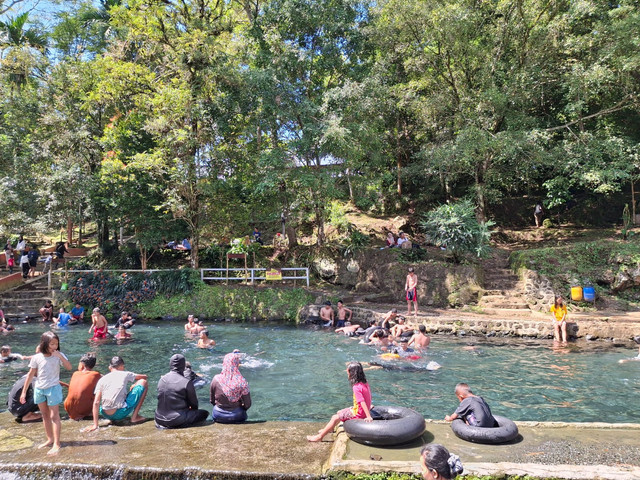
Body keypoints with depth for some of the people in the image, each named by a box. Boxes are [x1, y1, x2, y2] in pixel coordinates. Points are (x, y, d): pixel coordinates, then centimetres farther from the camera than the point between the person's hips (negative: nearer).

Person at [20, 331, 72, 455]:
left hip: (53, 388, -4)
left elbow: (69, 367, -21)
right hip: (39, 389, 4)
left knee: (54, 416, -4)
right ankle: (50, 439, 31)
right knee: (45, 415, 16)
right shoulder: (37, 357, -5)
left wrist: (59, 356, -28)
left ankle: (56, 444, -2)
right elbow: (31, 374, 2)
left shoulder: (58, 356, -9)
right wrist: (24, 392, 4)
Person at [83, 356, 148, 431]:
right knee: (143, 382, 7)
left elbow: (96, 403, -2)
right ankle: (135, 417, 4)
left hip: (106, 415, 5)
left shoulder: (102, 380, 6)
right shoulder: (125, 374, 1)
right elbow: (144, 377, 14)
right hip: (121, 414, -5)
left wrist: (95, 425, -1)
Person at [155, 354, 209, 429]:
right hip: (177, 421, -6)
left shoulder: (161, 379, 1)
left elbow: (161, 399, 13)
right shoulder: (186, 382, -16)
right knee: (204, 413, 9)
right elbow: (194, 404, -5)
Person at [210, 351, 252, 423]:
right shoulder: (242, 382, -19)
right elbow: (247, 405, -12)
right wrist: (240, 409, 8)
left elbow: (211, 400, -1)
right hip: (237, 417, 0)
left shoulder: (216, 379, -14)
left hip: (218, 417, 0)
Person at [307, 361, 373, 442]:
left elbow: (362, 402, -29)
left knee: (335, 418, -5)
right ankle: (330, 429, 42)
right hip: (358, 409, 9)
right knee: (339, 412, 22)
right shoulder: (365, 383, 1)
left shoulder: (356, 387, -26)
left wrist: (368, 417, -31)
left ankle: (319, 436, 2)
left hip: (358, 414, -9)